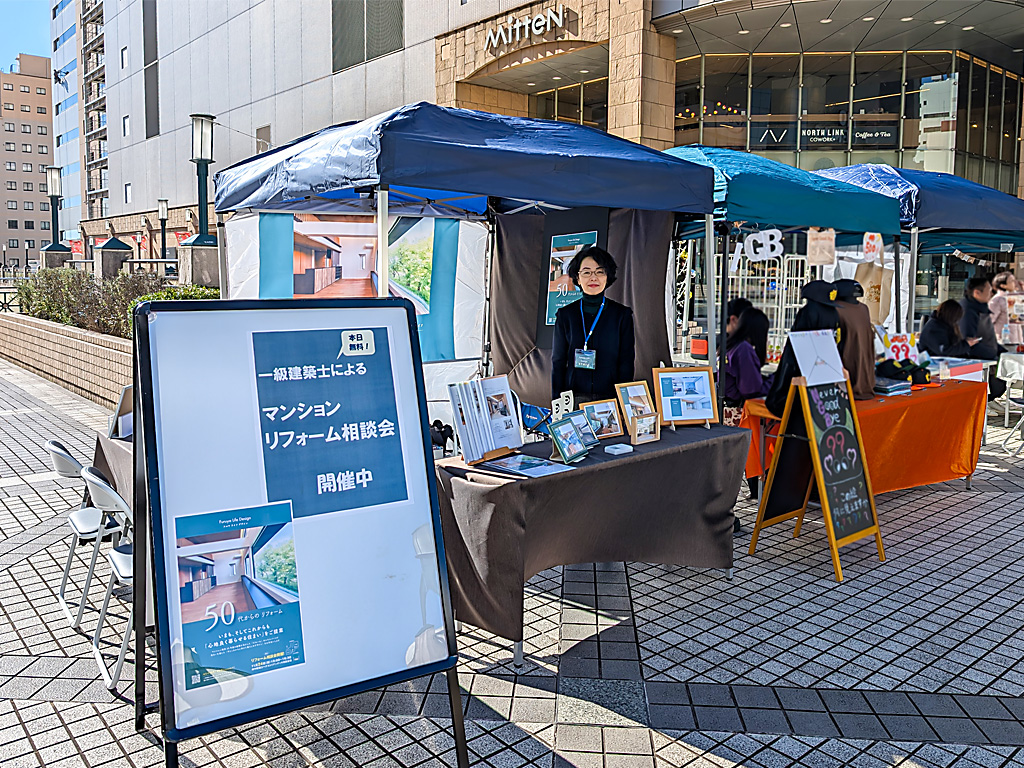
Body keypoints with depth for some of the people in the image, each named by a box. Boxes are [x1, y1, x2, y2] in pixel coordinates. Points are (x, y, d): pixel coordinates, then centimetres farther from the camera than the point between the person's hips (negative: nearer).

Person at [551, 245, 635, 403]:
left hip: (611, 398, 0)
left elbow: (626, 362, 3)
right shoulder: (565, 315, 6)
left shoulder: (622, 314, 5)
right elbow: (558, 362, 7)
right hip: (574, 399, 1)